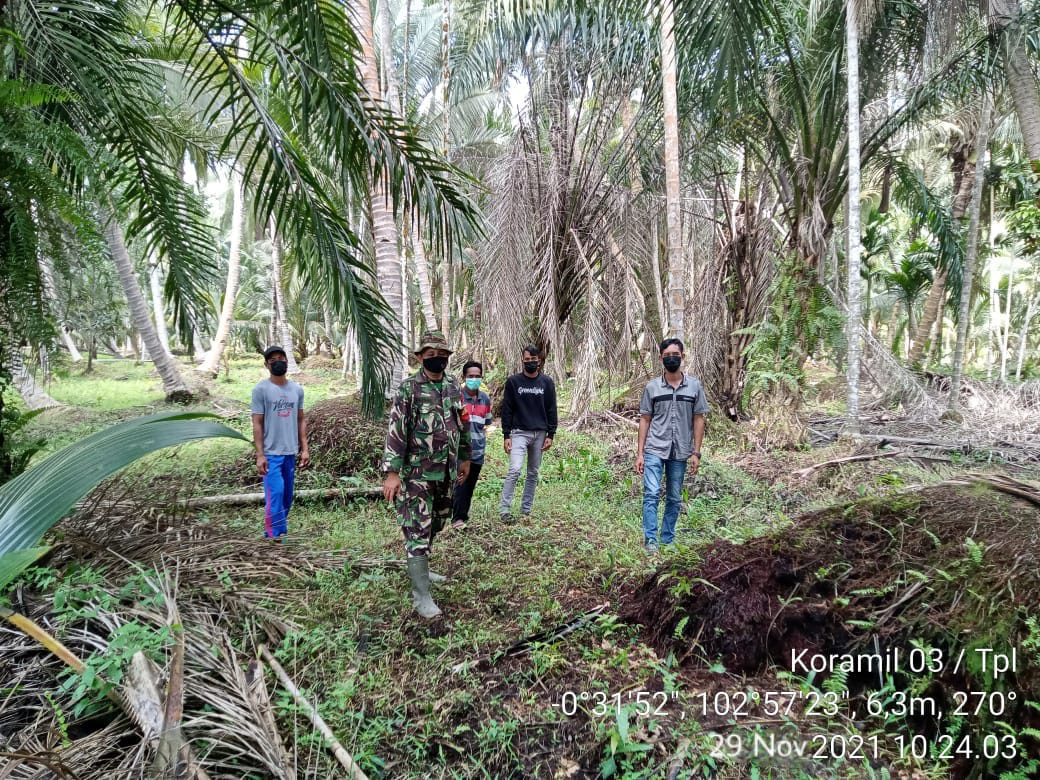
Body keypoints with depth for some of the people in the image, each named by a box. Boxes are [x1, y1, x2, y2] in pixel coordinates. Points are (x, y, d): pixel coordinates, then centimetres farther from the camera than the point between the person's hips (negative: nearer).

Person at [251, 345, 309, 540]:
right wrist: (260, 455, -12)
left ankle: (271, 534, 22)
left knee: (287, 496, 10)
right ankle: (276, 536, -6)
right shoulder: (261, 389, -6)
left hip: (290, 452, 5)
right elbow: (257, 424, -7)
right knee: (275, 494, -11)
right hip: (271, 453, -5)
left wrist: (304, 449, 8)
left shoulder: (297, 389, 9)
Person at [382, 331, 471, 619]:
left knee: (436, 524, 18)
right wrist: (392, 473, -19)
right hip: (417, 473, -6)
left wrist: (465, 458, 19)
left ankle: (418, 568, 40)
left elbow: (463, 425, 17)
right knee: (418, 530, -5)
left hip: (446, 471, 6)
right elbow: (396, 431, -14)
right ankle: (421, 594, 2)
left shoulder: (454, 387, 7)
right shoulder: (408, 389, -11)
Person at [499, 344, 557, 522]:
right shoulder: (513, 381, 2)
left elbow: (551, 410, 8)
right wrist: (506, 436, -4)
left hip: (540, 434, 3)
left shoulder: (547, 383, 7)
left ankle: (526, 509, 17)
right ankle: (504, 509, -12)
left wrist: (550, 435, 1)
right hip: (519, 432, -3)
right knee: (514, 470, -16)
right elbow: (507, 410, 2)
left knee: (533, 473, 8)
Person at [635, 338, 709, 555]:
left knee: (675, 499, 9)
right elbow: (645, 420, 5)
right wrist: (640, 453, 0)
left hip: (680, 452, 2)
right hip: (654, 450, -1)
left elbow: (698, 419, 5)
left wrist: (696, 452, 0)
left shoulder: (694, 386, 4)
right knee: (652, 494, -13)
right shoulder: (652, 388, 2)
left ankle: (667, 540, 20)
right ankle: (650, 540, -11)